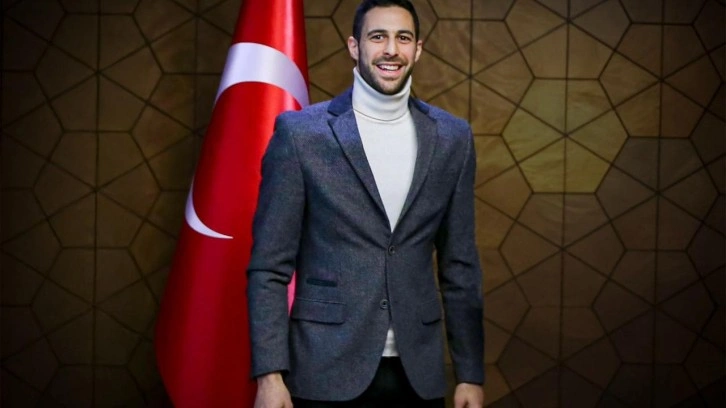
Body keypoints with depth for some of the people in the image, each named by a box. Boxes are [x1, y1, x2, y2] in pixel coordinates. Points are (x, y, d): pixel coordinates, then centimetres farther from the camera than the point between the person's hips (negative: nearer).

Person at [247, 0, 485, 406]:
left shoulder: (452, 138, 5)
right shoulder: (300, 133, -5)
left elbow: (460, 265, 9)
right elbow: (269, 267, -4)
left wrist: (471, 374, 6)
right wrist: (270, 375, -10)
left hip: (418, 375, 3)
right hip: (326, 373, -3)